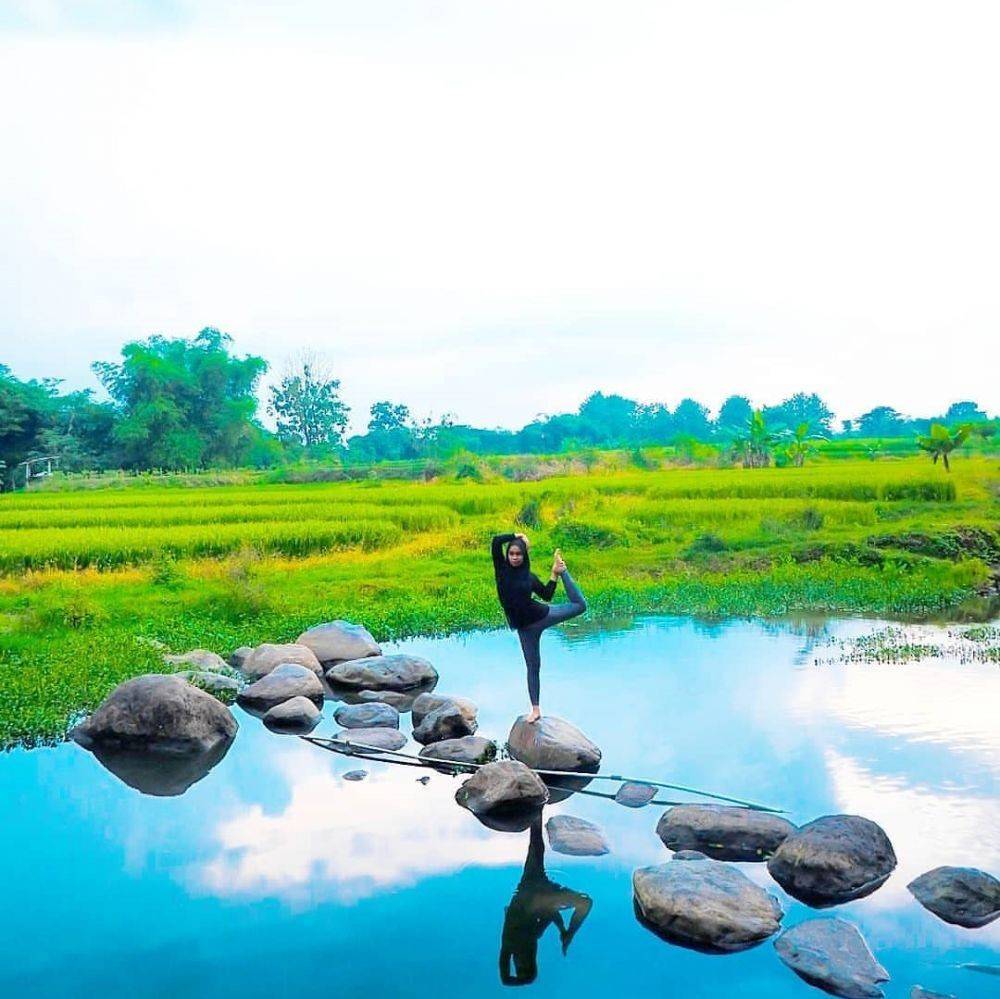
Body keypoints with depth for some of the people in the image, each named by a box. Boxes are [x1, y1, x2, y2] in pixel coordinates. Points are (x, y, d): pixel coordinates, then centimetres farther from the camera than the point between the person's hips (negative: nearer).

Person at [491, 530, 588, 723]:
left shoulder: (529, 576, -2)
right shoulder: (502, 569, -6)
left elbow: (547, 596, 4)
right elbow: (496, 541, -18)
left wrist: (555, 575, -5)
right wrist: (518, 536, -5)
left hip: (542, 615, 1)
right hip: (524, 627, -1)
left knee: (580, 605, 1)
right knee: (532, 667, 5)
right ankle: (535, 709, 16)